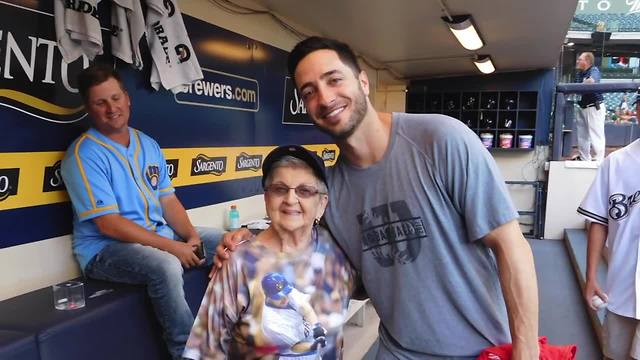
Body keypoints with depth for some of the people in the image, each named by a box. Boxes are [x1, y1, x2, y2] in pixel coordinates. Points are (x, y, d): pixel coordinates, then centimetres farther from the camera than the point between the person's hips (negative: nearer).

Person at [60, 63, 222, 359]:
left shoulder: (148, 145, 9)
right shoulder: (84, 154, -14)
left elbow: (168, 201, 9)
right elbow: (109, 224, -20)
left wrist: (191, 236, -9)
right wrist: (172, 247, -22)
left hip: (159, 236, 7)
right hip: (105, 249, -7)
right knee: (166, 266, -36)